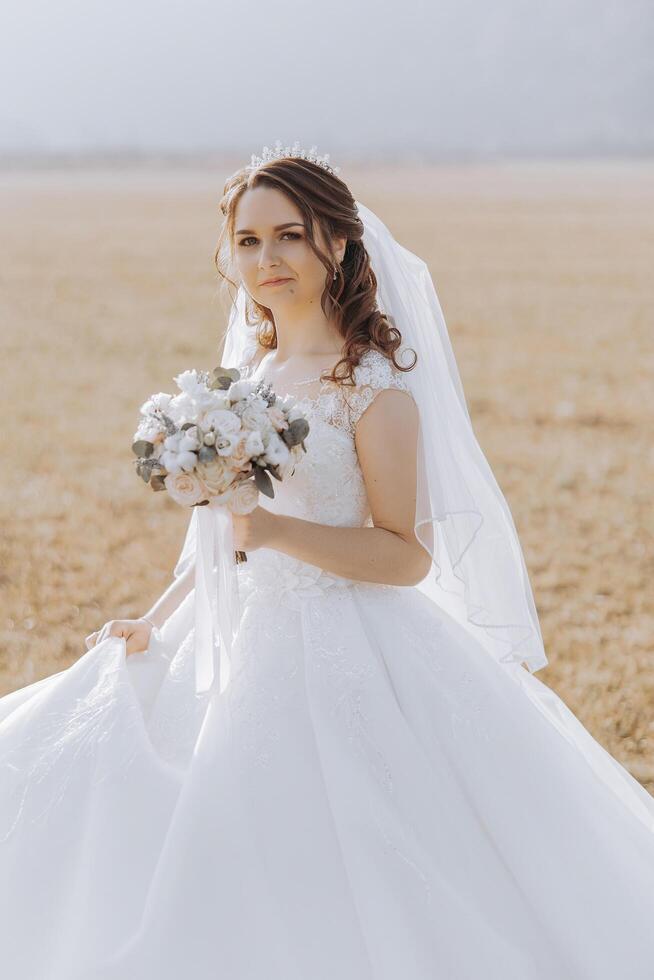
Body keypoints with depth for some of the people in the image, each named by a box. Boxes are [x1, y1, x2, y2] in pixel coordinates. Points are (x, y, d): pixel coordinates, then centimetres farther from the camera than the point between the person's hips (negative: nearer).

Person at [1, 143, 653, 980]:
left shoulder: (373, 387, -11)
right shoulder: (248, 375, 10)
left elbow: (408, 555, -16)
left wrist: (274, 530, -25)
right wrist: (153, 628, 10)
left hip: (346, 661, -8)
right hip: (244, 650, 8)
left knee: (332, 899, -10)